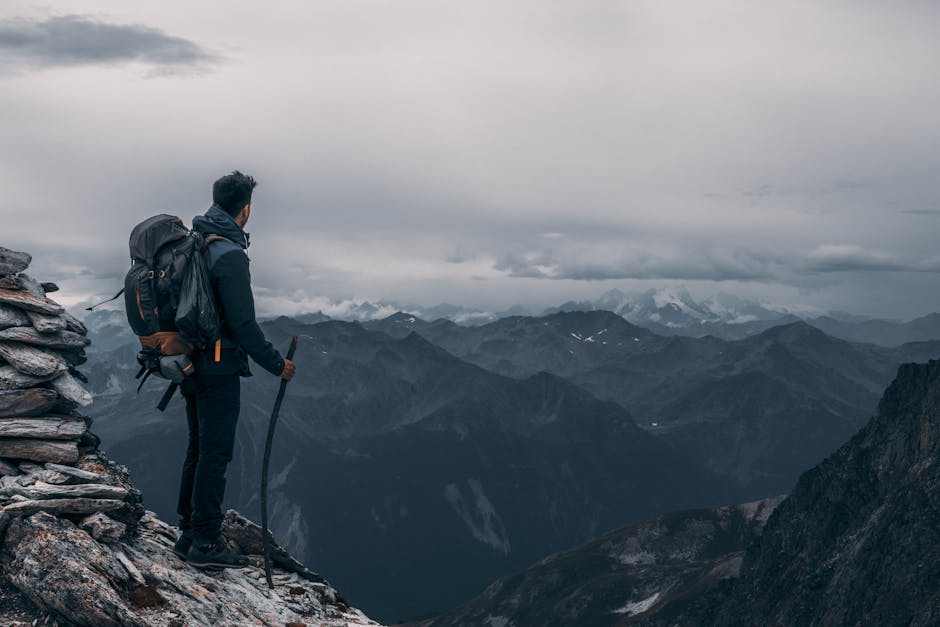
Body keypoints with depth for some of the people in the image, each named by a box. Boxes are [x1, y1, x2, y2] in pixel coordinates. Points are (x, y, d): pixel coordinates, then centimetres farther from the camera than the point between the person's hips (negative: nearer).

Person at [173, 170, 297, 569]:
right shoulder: (229, 254, -18)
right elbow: (243, 323, -20)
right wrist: (277, 364, -10)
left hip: (191, 366, 9)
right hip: (219, 369, -9)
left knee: (198, 449, 16)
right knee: (215, 454, -4)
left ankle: (188, 535, 24)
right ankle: (205, 543, 1)